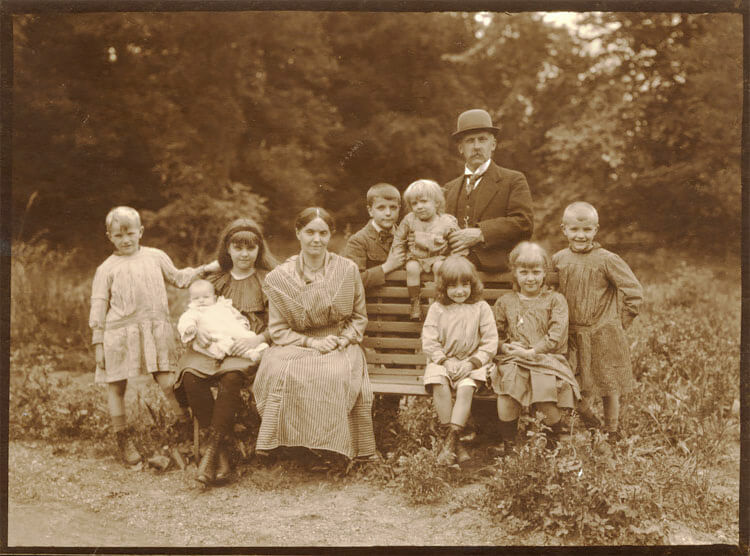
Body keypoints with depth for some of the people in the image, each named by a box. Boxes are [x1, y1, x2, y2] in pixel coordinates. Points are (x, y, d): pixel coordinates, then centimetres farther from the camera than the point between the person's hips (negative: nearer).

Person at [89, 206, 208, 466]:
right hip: (120, 333, -1)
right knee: (116, 386, 6)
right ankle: (123, 439, 21)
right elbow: (98, 307, 3)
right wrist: (98, 343, 0)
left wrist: (204, 269, 13)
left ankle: (191, 424, 8)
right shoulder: (107, 269, 3)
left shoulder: (156, 257, 10)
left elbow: (177, 278, 25)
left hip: (156, 331, 1)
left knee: (167, 382, -5)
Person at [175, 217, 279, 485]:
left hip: (250, 348, -3)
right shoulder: (215, 280, 22)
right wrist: (196, 330, -5)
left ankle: (211, 451, -28)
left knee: (231, 376, -37)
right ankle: (221, 452, -24)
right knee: (190, 375, -30)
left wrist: (257, 340, -16)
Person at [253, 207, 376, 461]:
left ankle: (332, 446, -18)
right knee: (283, 373, -34)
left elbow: (359, 318, 10)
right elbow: (278, 329, 0)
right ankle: (285, 444, -20)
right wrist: (312, 342, -15)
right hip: (294, 346, 0)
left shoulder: (348, 270, 4)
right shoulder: (279, 278, 0)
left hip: (340, 347, 0)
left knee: (338, 375, -34)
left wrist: (341, 340, -9)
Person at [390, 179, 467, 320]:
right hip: (415, 257, 1)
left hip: (438, 257, -1)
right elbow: (399, 240, 10)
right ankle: (415, 301, -17)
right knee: (412, 268, -30)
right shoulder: (409, 220, -1)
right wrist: (398, 259, 3)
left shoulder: (447, 222, -7)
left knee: (439, 266, -33)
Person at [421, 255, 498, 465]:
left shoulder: (480, 308, 2)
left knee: (466, 389, -30)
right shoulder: (437, 309, 5)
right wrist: (445, 361, -13)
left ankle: (451, 440, -30)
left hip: (472, 362, -1)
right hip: (443, 361, 1)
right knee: (439, 386, -28)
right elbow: (429, 341, 1)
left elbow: (490, 342, -2)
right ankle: (453, 441, -24)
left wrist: (471, 363, -13)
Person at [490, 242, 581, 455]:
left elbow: (557, 336, -4)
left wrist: (532, 352, -14)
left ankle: (555, 443, 6)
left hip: (547, 359, -2)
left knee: (545, 392, -24)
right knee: (506, 390, -26)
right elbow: (495, 334, 18)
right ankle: (507, 443, -6)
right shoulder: (505, 302, 14)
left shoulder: (555, 300, 7)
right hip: (513, 360, 2)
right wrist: (505, 347, -3)